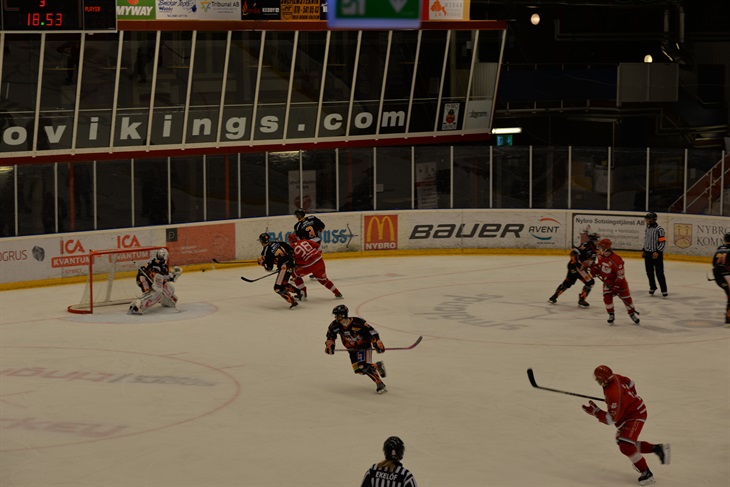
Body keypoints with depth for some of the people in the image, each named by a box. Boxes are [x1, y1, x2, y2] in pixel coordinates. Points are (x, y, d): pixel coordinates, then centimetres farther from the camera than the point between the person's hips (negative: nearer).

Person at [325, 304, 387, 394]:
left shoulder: (357, 322, -28)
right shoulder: (335, 325, -12)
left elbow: (371, 332, -23)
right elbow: (331, 334, 10)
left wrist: (377, 344, -24)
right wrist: (329, 345, 3)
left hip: (364, 345, -6)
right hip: (352, 349, 6)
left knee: (364, 366, -26)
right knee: (359, 370, -2)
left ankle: (380, 384, -20)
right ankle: (378, 366, 23)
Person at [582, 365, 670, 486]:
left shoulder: (613, 395, -36)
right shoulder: (614, 378, -8)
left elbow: (611, 419, -31)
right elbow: (630, 383, 13)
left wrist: (595, 411, -29)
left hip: (635, 415, -10)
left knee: (626, 446, -18)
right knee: (624, 444, 14)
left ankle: (647, 474, -6)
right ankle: (657, 449, 22)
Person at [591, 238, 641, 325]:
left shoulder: (615, 259, -32)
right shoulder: (600, 256, -8)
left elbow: (620, 275, -27)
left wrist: (616, 287, -26)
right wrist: (595, 268, -1)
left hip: (618, 281, -5)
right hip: (607, 281, 5)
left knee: (626, 298, 5)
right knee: (607, 297, -9)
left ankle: (632, 313, 24)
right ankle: (611, 315, 6)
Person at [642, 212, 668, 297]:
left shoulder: (659, 230, -14)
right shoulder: (646, 229, 10)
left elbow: (663, 242, -16)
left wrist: (657, 252, -22)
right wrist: (643, 250, 14)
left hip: (657, 254, -7)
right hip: (648, 253, 7)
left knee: (659, 272, -8)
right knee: (649, 271, 13)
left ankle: (664, 290, -4)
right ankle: (652, 287, 32)